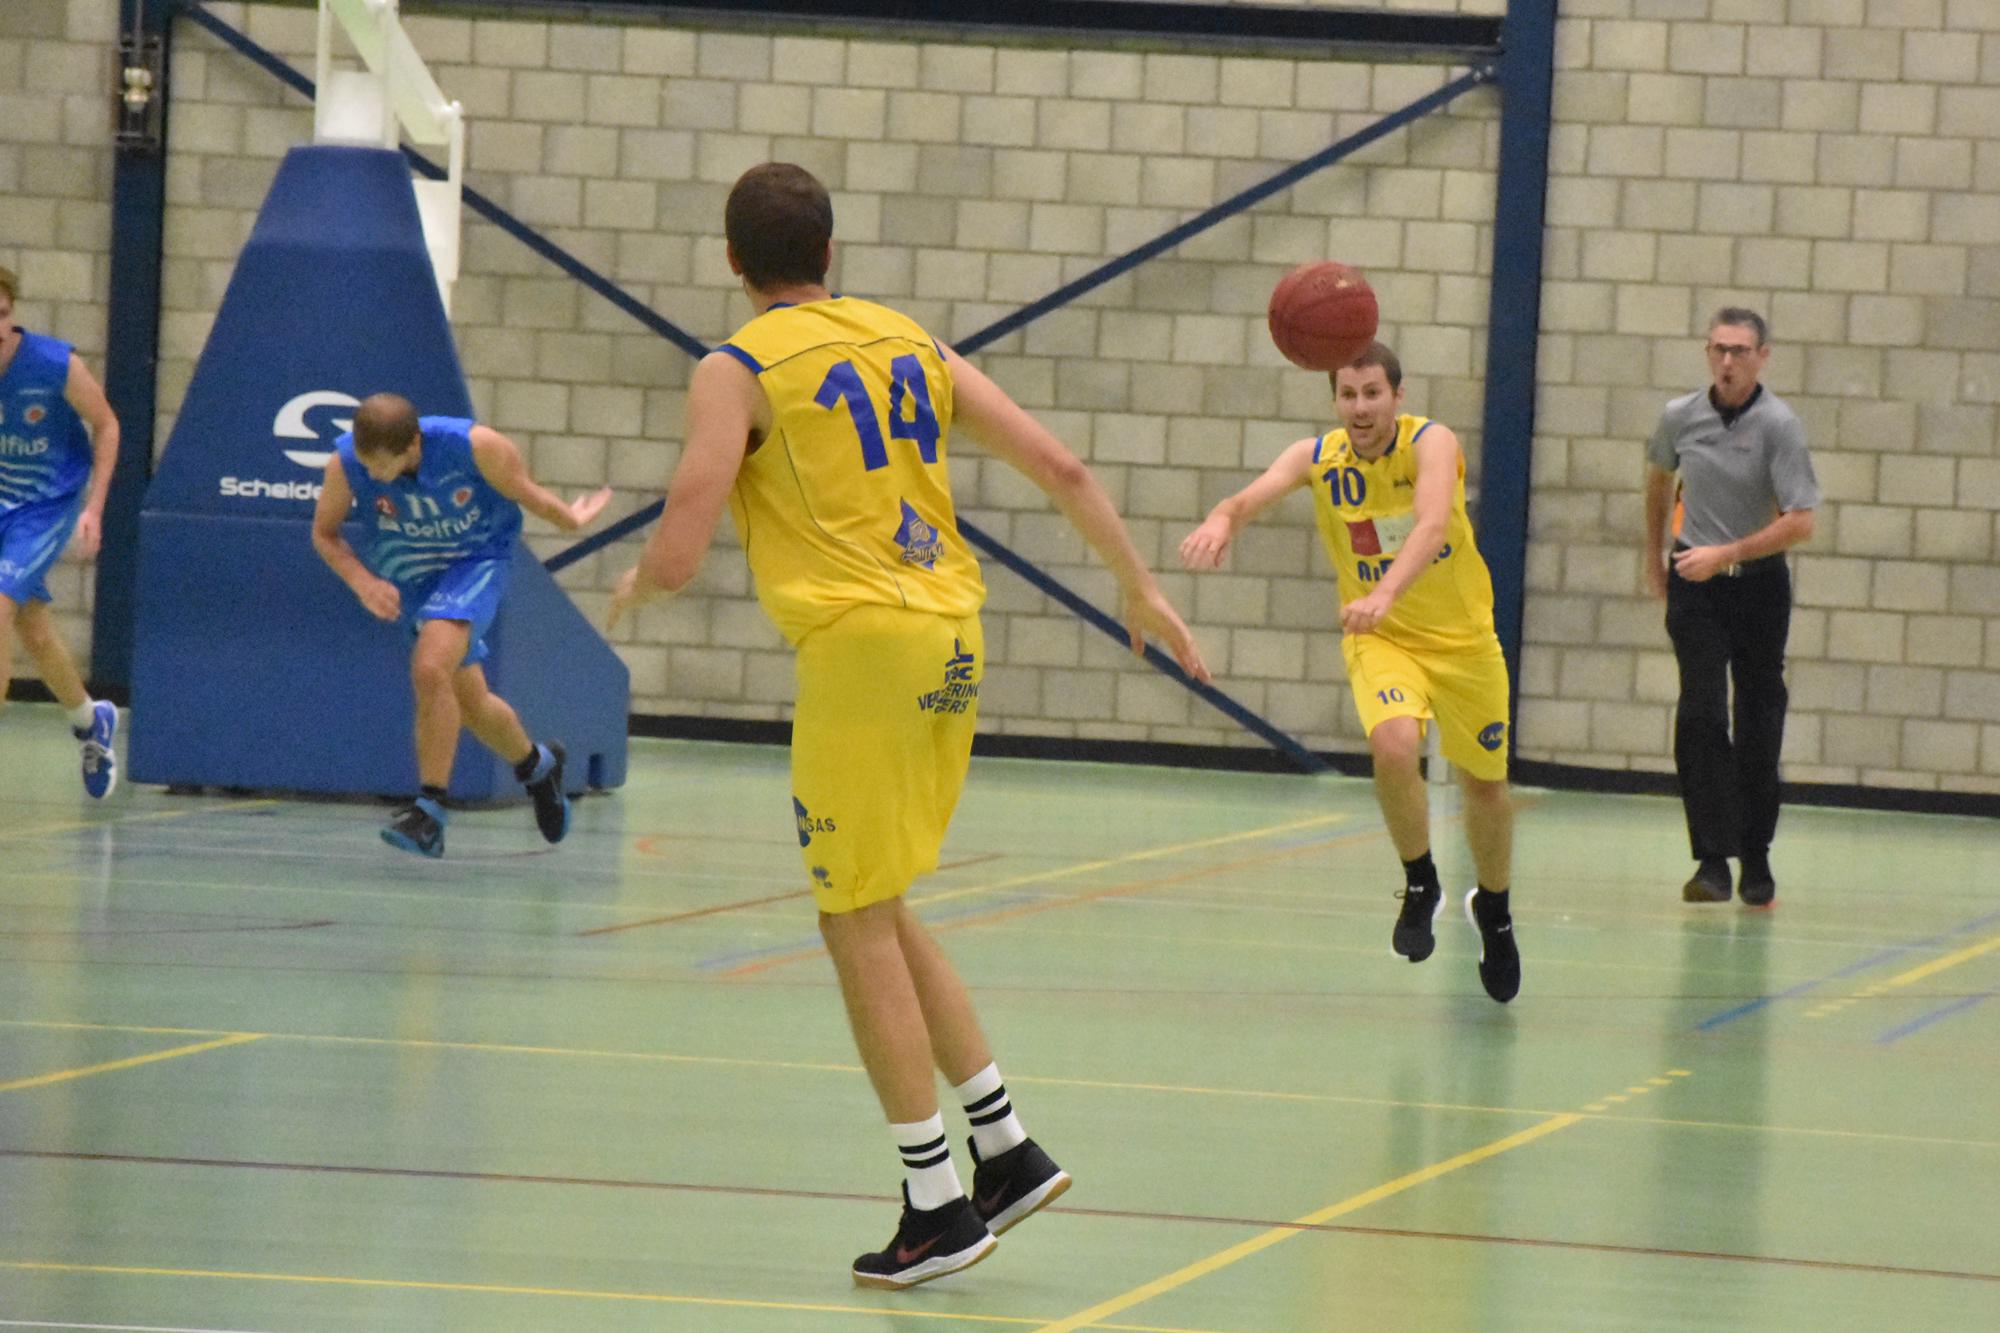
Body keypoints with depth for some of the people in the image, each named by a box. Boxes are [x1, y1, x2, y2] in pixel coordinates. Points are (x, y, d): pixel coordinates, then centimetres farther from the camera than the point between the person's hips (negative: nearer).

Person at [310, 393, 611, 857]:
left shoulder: (474, 447, -28)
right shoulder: (345, 464, -22)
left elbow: (522, 491, -7)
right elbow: (324, 533, -4)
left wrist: (571, 520, 9)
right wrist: (363, 582, -20)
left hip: (476, 562, -4)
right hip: (411, 582, 4)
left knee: (430, 669, -28)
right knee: (472, 705, 13)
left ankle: (430, 809, -23)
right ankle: (536, 764, 43)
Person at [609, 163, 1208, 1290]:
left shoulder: (737, 372, -3)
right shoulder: (910, 343, 15)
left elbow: (678, 556, -10)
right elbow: (1059, 466, 12)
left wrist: (636, 587, 13)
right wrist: (1141, 587, 22)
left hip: (862, 645, -7)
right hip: (952, 640, 7)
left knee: (861, 923, 3)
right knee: (879, 911, 20)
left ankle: (938, 1206, 3)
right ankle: (1009, 1151, 19)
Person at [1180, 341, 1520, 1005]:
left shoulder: (1431, 443, -22)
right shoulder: (1318, 457, -13)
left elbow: (1432, 523, -41)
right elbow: (1255, 494, -31)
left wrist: (1386, 592, -59)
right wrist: (1222, 519, -56)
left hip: (1463, 637, 0)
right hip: (1379, 639, 0)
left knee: (1486, 785, 13)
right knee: (1392, 745, -29)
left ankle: (1492, 908, 43)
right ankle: (1420, 884, -3)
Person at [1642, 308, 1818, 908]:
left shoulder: (1778, 425, -14)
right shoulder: (1680, 417, -2)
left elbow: (1800, 521, -19)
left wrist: (1726, 554, -24)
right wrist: (1654, 551, 27)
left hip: (1759, 585, -1)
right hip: (1694, 587, 1)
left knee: (1759, 728, 3)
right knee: (1700, 713, -14)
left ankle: (1756, 860, 17)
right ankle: (1713, 861, -17)